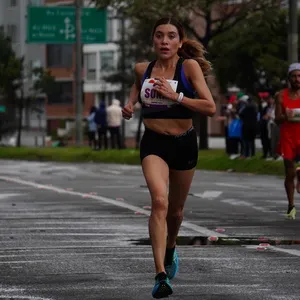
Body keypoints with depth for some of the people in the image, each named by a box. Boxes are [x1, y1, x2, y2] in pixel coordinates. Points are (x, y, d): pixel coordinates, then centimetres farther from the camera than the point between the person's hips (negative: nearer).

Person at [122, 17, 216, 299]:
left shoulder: (189, 66, -10)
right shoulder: (142, 69, 0)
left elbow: (210, 107, -16)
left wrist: (175, 96, -22)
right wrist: (129, 106, 6)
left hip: (184, 143, 0)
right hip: (153, 143, 0)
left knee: (175, 210, 17)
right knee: (159, 201, -23)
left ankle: (170, 250, 51)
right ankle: (161, 275, -29)